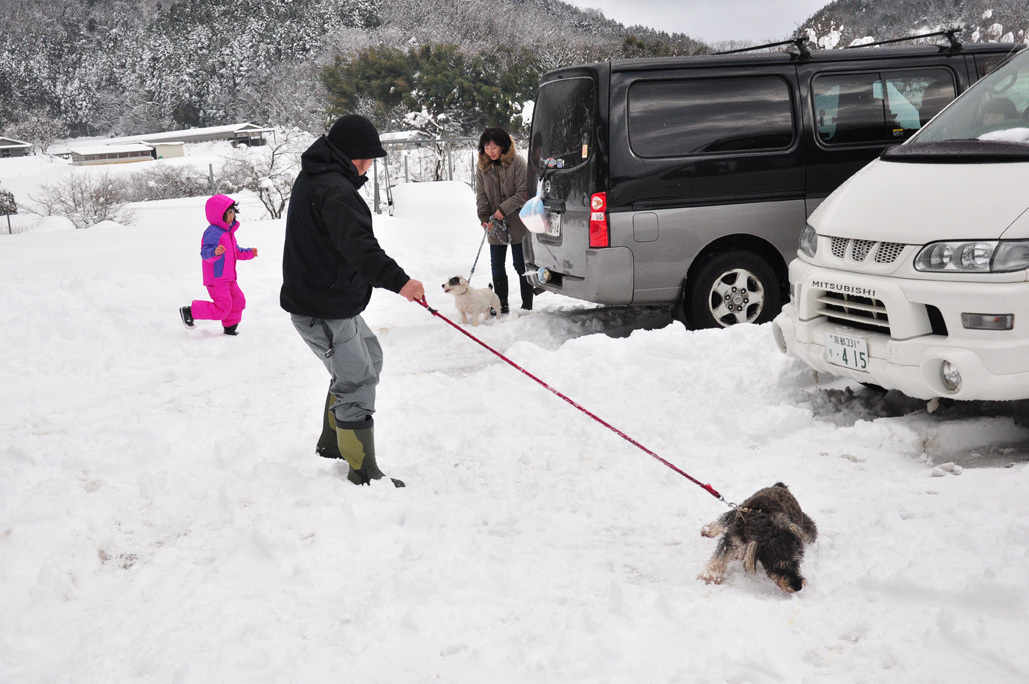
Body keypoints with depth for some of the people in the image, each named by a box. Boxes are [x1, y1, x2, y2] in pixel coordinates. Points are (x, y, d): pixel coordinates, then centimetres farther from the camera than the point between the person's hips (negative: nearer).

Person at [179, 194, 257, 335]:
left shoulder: (228, 232, 15)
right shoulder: (213, 232, -18)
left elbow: (236, 251, 30)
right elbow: (205, 253, -31)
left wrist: (249, 253, 20)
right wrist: (215, 252, -50)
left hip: (228, 279, 10)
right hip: (216, 280, -10)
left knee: (238, 301, 12)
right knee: (223, 308, -11)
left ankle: (229, 329, 28)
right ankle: (189, 311, 1)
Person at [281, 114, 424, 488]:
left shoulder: (311, 178, 12)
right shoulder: (334, 189, -23)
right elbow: (357, 245, -39)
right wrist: (397, 280, -49)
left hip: (332, 299, 11)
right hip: (322, 312, -11)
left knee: (368, 357, 24)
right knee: (357, 381, -6)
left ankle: (333, 442, 35)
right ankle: (363, 472, 2)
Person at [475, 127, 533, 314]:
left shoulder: (517, 163, -10)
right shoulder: (482, 166, 5)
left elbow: (523, 193, -12)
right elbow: (480, 195, 4)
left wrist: (503, 209, -18)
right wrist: (484, 217, -10)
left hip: (517, 224, -5)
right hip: (495, 226, 5)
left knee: (521, 266, 2)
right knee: (497, 266, 9)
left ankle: (527, 306, 10)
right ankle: (501, 305, 18)